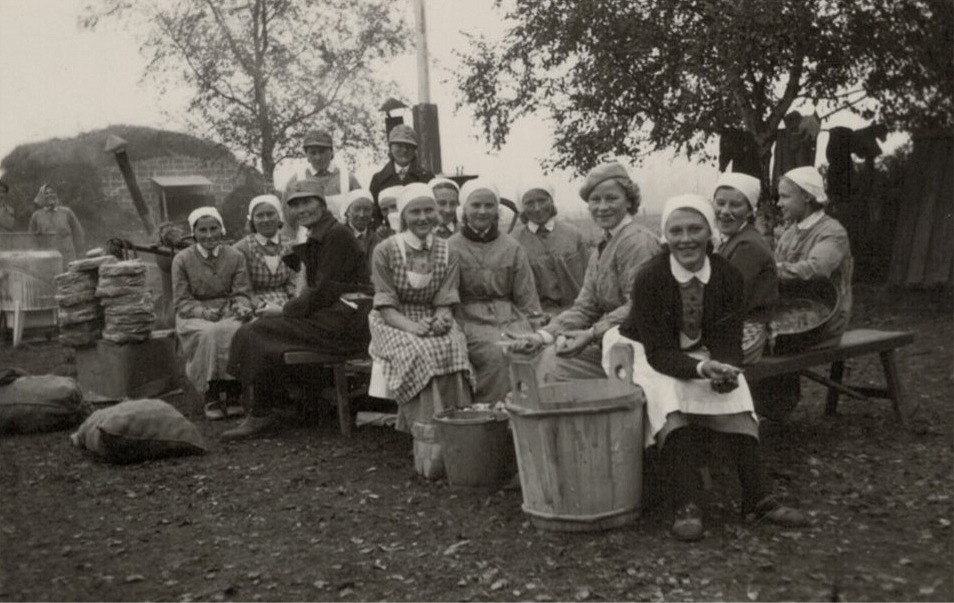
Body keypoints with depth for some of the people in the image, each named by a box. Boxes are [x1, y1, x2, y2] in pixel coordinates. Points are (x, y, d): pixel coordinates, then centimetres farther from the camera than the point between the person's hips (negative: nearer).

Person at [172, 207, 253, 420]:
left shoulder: (235, 257, 10)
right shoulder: (182, 260, 5)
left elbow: (242, 293, 8)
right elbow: (181, 301, 2)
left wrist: (241, 307, -16)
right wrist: (204, 312, -17)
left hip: (229, 313, 1)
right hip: (194, 316, -1)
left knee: (231, 331, -36)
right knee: (209, 333, -36)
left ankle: (232, 392, -26)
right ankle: (211, 396, -27)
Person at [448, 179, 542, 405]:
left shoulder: (512, 248, 15)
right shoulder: (450, 249, 8)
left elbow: (526, 296, 14)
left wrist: (535, 326, 1)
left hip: (509, 316, 2)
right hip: (469, 319, -2)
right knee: (496, 353, -31)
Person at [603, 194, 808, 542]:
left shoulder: (729, 276, -11)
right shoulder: (649, 279, -22)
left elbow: (729, 342, -10)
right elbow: (659, 351, -24)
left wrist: (724, 370, -34)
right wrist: (702, 369, -41)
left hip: (704, 356, 4)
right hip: (645, 354, -3)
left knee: (733, 394, -25)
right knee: (670, 398, -33)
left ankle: (758, 498, -23)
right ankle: (685, 507, -37)